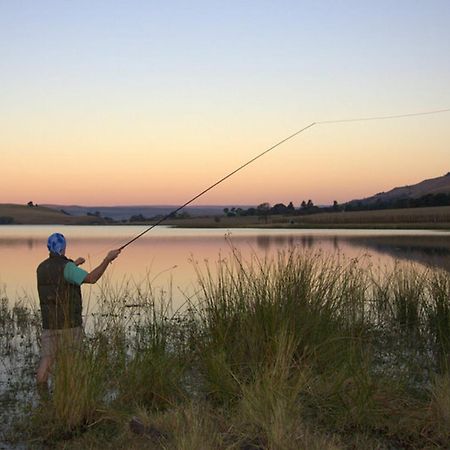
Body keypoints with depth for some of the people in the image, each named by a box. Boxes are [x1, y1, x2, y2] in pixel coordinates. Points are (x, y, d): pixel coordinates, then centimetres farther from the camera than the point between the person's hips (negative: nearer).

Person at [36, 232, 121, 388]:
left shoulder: (41, 268, 9)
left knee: (46, 359, 5)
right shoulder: (66, 267, -14)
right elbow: (91, 279, -25)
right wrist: (108, 259, -20)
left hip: (49, 322, 6)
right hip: (69, 322, -6)